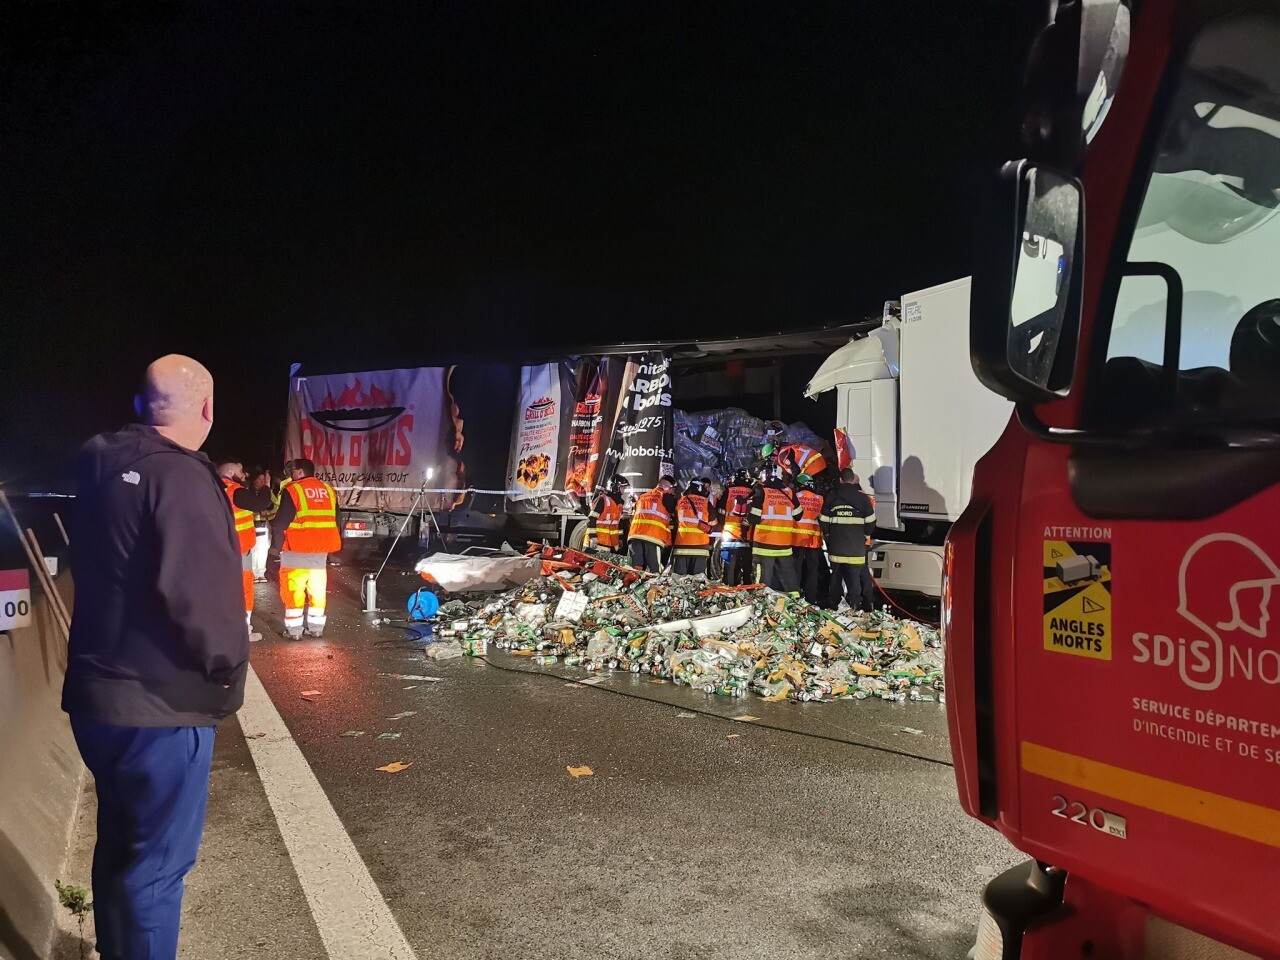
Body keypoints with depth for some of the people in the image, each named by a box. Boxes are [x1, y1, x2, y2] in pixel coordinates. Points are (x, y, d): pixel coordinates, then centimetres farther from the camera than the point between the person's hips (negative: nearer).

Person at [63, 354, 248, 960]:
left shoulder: (101, 464, 5)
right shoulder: (180, 478, -21)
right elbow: (197, 592, -27)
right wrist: (227, 663, -12)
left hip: (96, 695, 8)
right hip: (160, 706, -8)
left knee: (119, 842, 24)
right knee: (157, 860, 6)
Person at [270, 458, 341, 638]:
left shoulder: (293, 490, -9)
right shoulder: (328, 490, 10)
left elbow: (281, 522, -11)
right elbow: (335, 521, 16)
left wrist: (276, 546, 1)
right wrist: (328, 546, 22)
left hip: (296, 549, -5)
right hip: (320, 549, 6)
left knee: (293, 590, 2)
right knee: (317, 589, 12)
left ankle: (294, 630, 4)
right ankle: (316, 628, 16)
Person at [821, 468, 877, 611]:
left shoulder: (830, 498, 3)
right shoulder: (862, 498, -2)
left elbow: (823, 521, 5)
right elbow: (871, 521, 0)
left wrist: (827, 535, 20)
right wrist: (866, 535, 16)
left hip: (835, 546, 2)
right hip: (856, 546, -2)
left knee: (836, 575, 11)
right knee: (854, 575, -1)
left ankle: (833, 605, 16)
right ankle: (854, 604, -6)